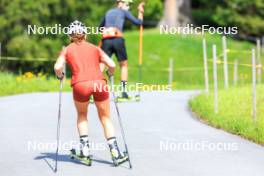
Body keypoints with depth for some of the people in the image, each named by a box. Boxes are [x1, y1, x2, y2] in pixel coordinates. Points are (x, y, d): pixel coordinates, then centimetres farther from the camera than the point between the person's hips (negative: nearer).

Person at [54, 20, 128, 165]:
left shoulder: (67, 50, 16)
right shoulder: (94, 48, 20)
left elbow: (57, 67, -1)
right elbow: (112, 65, 9)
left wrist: (60, 76, 19)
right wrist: (110, 74, 29)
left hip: (80, 84, -1)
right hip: (99, 82, 1)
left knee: (81, 115, 26)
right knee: (105, 118, 15)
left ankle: (85, 147, 14)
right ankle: (115, 152, 7)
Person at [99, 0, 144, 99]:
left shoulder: (108, 13, 25)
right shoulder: (124, 12, 12)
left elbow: (101, 27, 35)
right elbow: (139, 22, 14)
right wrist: (141, 12, 29)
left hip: (106, 40, 3)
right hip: (118, 39, -3)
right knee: (124, 65, 15)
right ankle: (123, 92, 10)